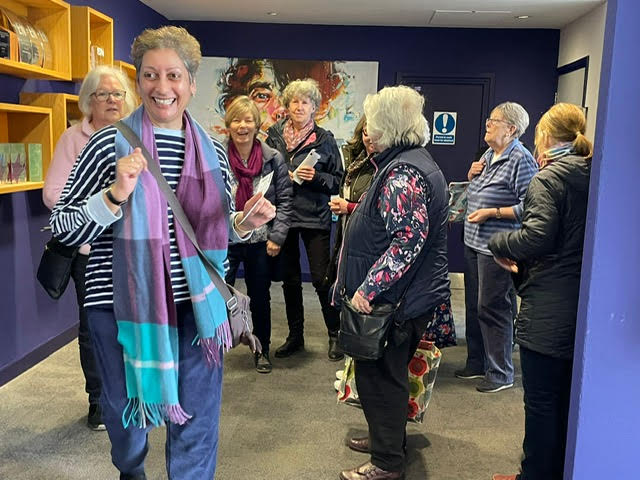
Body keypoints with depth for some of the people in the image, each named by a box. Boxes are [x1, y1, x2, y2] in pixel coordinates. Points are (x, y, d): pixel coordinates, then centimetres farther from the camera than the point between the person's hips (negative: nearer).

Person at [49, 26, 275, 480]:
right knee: (128, 413, 21)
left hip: (198, 305, 2)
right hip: (122, 305, -1)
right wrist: (115, 195, -22)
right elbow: (62, 227, -6)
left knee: (198, 427, 11)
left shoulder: (212, 151, 3)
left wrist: (245, 222, -7)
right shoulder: (111, 144, -7)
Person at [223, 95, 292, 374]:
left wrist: (277, 237, -8)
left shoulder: (273, 159, -3)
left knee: (260, 298, 15)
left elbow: (284, 200, -1)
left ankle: (262, 350, 33)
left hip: (260, 242, 1)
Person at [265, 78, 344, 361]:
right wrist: (285, 176, -6)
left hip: (315, 218, -2)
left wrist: (316, 177, -15)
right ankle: (295, 336, 25)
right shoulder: (274, 136, 7)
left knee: (321, 278, -4)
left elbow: (338, 180, 2)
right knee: (289, 279, 11)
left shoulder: (325, 139, 2)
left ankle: (335, 334, 15)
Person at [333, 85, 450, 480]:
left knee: (380, 376, 3)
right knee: (390, 373, 22)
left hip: (398, 299, -10)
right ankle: (389, 437, 39)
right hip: (414, 294, 10)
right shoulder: (417, 161, 13)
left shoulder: (402, 172, -21)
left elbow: (408, 239, -29)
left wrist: (368, 287, -27)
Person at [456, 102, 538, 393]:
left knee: (492, 308, -2)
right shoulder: (488, 156, 13)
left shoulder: (521, 159, -13)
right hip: (474, 243, 9)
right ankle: (477, 363, 32)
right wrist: (471, 176, 6)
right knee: (473, 305, 16)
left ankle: (501, 373, 13)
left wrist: (492, 213, -20)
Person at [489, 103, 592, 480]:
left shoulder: (548, 178, -15)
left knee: (541, 401, 5)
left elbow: (538, 236, -25)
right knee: (566, 398, 20)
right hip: (583, 306, 8)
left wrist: (499, 242, -8)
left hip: (549, 311, -8)